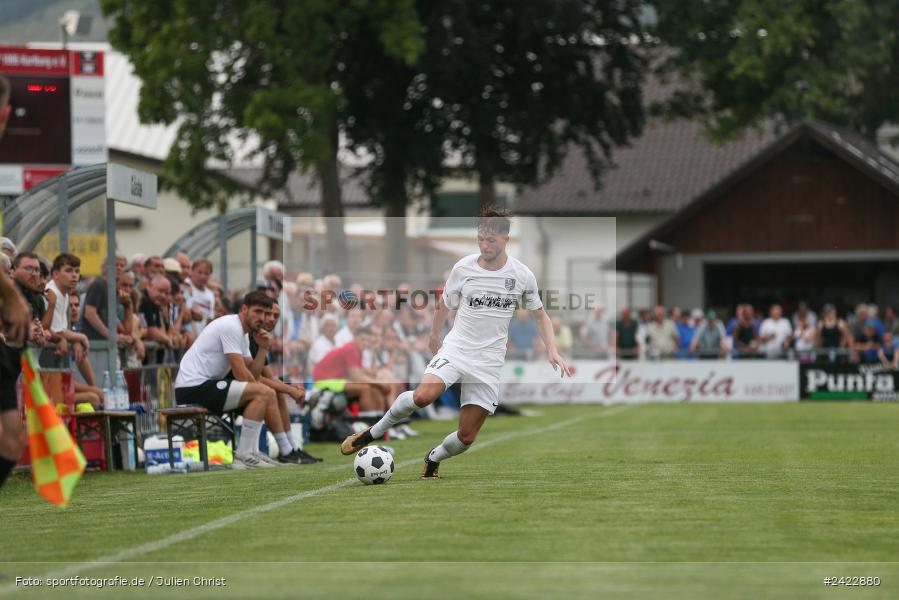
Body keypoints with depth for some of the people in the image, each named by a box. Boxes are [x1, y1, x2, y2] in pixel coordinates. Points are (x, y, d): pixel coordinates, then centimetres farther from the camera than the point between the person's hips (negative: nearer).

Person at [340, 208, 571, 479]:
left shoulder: (523, 275, -3)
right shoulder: (463, 268, -4)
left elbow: (540, 314, 11)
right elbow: (446, 303, 14)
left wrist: (552, 351, 0)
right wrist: (434, 336, 21)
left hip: (489, 362, 1)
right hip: (456, 348, -1)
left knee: (467, 436, -2)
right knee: (423, 396, -30)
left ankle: (434, 458, 30)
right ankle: (373, 433, -11)